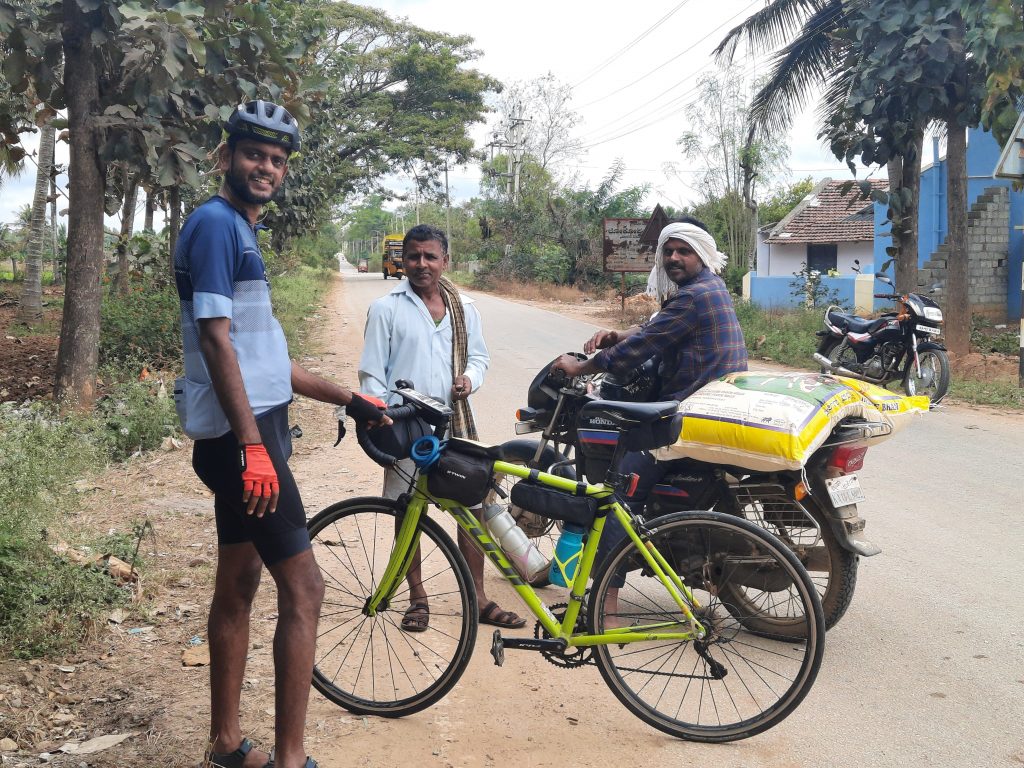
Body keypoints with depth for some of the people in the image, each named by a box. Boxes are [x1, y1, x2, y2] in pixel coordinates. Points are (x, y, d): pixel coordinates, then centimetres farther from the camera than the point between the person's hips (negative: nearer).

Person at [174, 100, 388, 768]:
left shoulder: (240, 231, 19)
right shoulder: (216, 223, -11)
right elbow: (215, 339, -20)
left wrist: (349, 399, 22)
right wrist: (253, 445, -25)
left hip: (250, 432, 10)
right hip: (242, 435, -10)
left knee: (240, 582, 14)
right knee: (304, 587, -8)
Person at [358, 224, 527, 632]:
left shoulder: (463, 307, 8)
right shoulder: (386, 309, -3)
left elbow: (479, 354, 17)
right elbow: (372, 375, -2)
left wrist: (470, 377, -4)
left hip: (455, 422, 3)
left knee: (471, 508, 5)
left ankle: (478, 598, 17)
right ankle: (417, 597, 22)